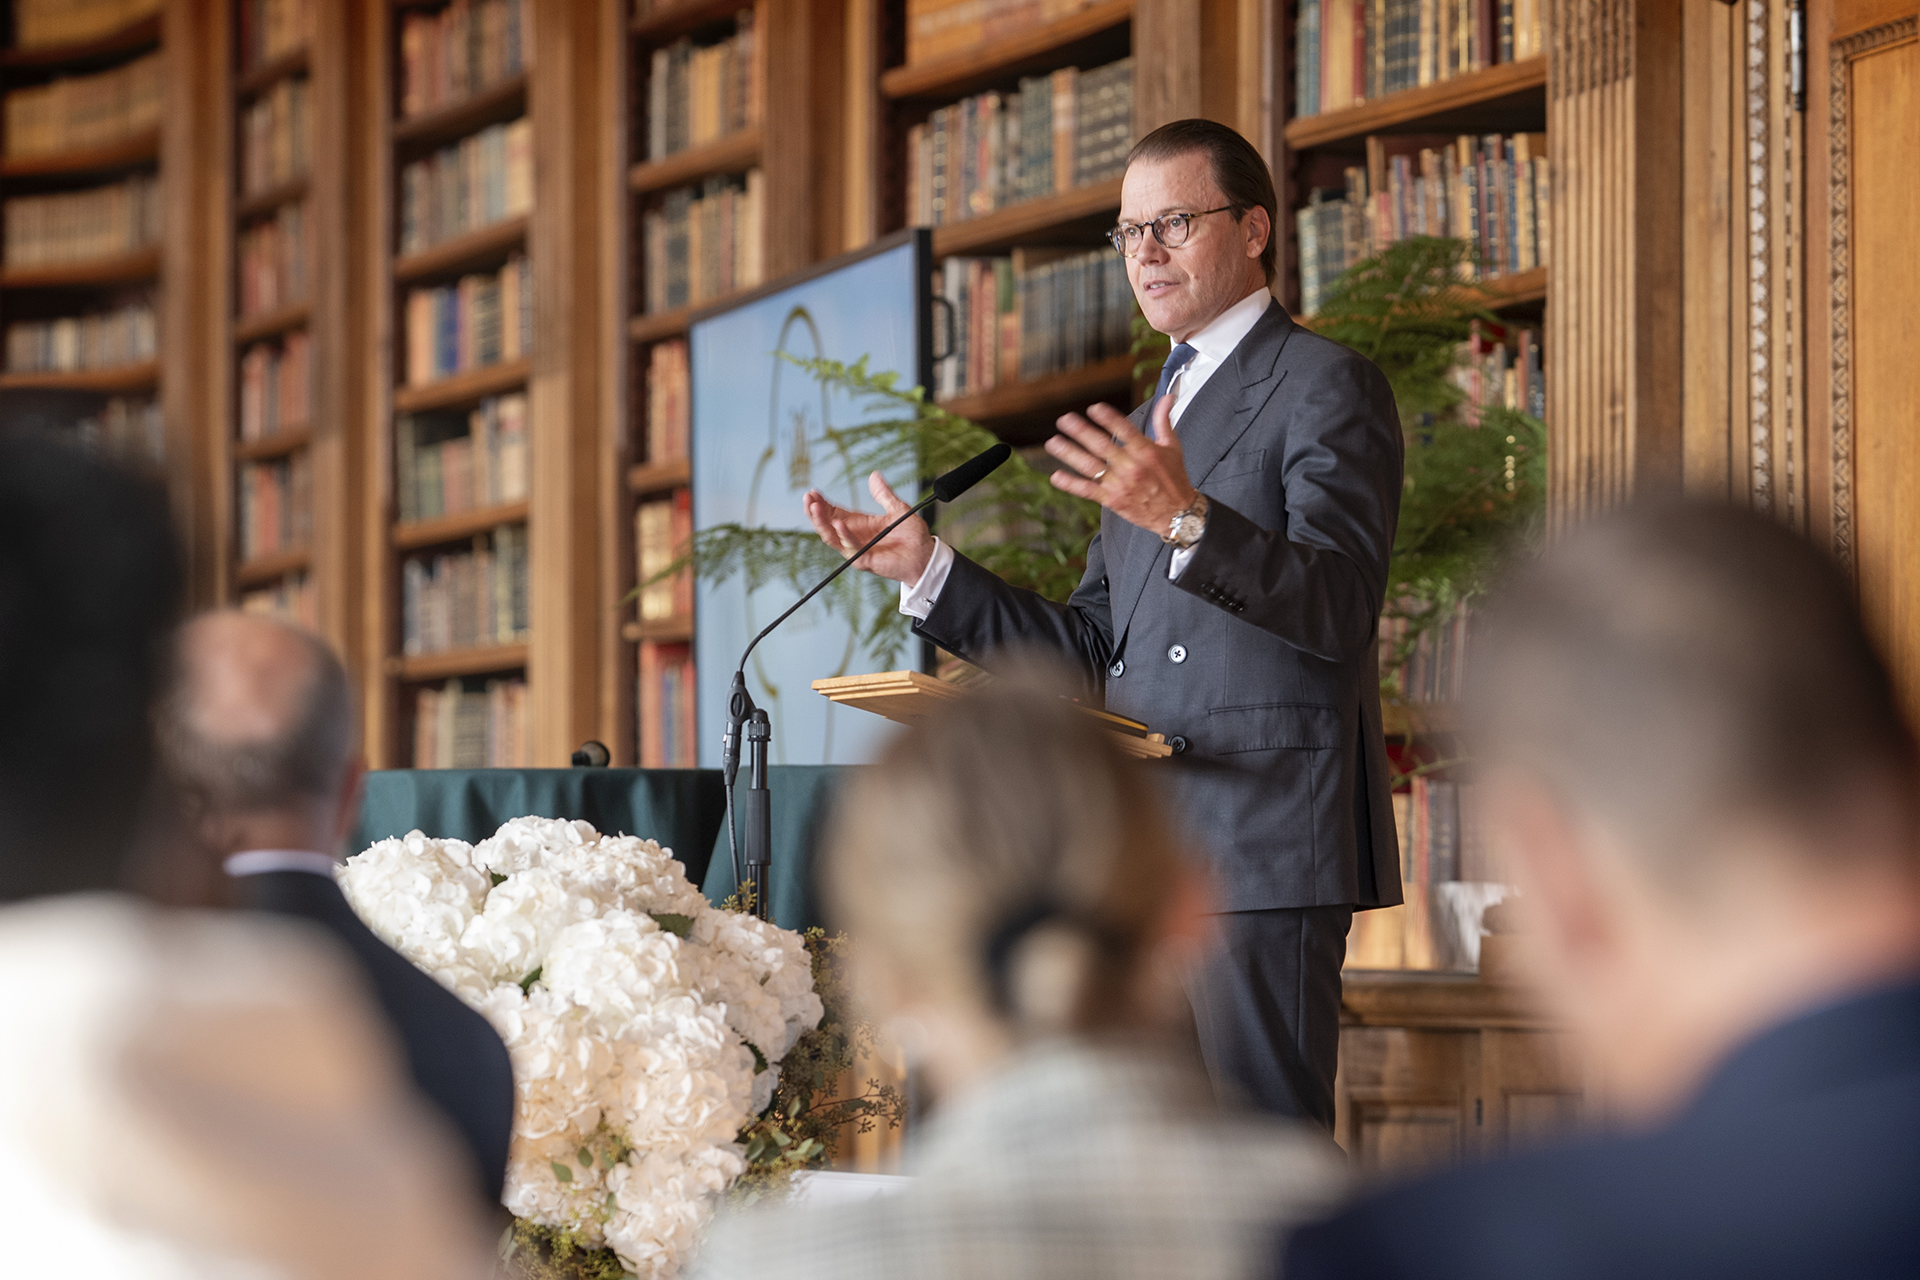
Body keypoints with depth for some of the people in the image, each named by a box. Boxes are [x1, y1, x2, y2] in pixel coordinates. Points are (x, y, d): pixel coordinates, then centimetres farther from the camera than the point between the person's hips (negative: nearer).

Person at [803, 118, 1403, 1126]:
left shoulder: (1326, 384, -3)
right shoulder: (1156, 413, 23)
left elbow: (1338, 606, -18)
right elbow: (1090, 647, 21)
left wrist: (1184, 519, -32)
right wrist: (926, 569, 11)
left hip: (1265, 847, -8)